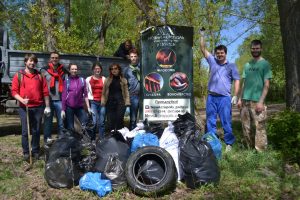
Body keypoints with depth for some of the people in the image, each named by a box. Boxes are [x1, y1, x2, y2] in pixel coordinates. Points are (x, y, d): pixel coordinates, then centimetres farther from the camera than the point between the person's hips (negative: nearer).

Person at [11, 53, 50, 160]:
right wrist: (22, 100, -17)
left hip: (38, 107, 2)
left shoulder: (40, 75, 9)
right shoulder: (18, 75, 4)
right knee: (25, 131, 2)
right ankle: (26, 152, 13)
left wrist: (47, 106, 4)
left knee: (36, 131, 8)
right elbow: (14, 91, 0)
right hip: (24, 108, -1)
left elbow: (45, 92, 8)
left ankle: (35, 151, 19)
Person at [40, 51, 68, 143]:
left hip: (60, 100, 2)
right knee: (48, 121, 6)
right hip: (48, 100, -1)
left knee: (61, 121, 5)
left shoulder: (63, 71, 10)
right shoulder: (44, 70, 4)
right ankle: (47, 140, 16)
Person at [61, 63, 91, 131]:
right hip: (69, 107, -1)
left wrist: (88, 107, 2)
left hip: (80, 107, 2)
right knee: (70, 127, 4)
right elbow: (64, 96, 2)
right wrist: (63, 110, -2)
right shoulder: (66, 81, 2)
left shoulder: (82, 80, 6)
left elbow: (85, 95, 6)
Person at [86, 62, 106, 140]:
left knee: (101, 122, 3)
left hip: (102, 102, 1)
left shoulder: (104, 79, 9)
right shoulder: (88, 79, 6)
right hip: (93, 102, -1)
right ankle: (92, 139, 4)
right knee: (94, 122, -9)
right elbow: (86, 92, 5)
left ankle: (102, 139, 12)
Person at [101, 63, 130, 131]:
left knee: (119, 121, -5)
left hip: (120, 103, -1)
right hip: (110, 103, 1)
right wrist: (103, 105, 1)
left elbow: (126, 93, 5)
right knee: (111, 123, 0)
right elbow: (103, 93, 9)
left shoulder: (123, 80, 8)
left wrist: (127, 106, -3)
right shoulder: (107, 80, 10)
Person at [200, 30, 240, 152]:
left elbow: (237, 80, 4)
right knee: (210, 121, 8)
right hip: (211, 97, 3)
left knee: (226, 122, -1)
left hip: (224, 97, -3)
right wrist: (202, 36, 6)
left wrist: (235, 96, -5)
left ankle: (229, 143, 11)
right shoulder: (212, 62, 12)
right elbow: (203, 49, 12)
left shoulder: (231, 66, 7)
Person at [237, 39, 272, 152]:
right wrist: (240, 98, 9)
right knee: (246, 127, 9)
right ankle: (250, 149, 23)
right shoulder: (247, 65, 15)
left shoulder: (265, 64, 1)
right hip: (245, 100, 5)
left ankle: (260, 152, 4)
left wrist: (261, 101, -14)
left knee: (259, 127, -5)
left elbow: (266, 84, -5)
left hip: (257, 101, -5)